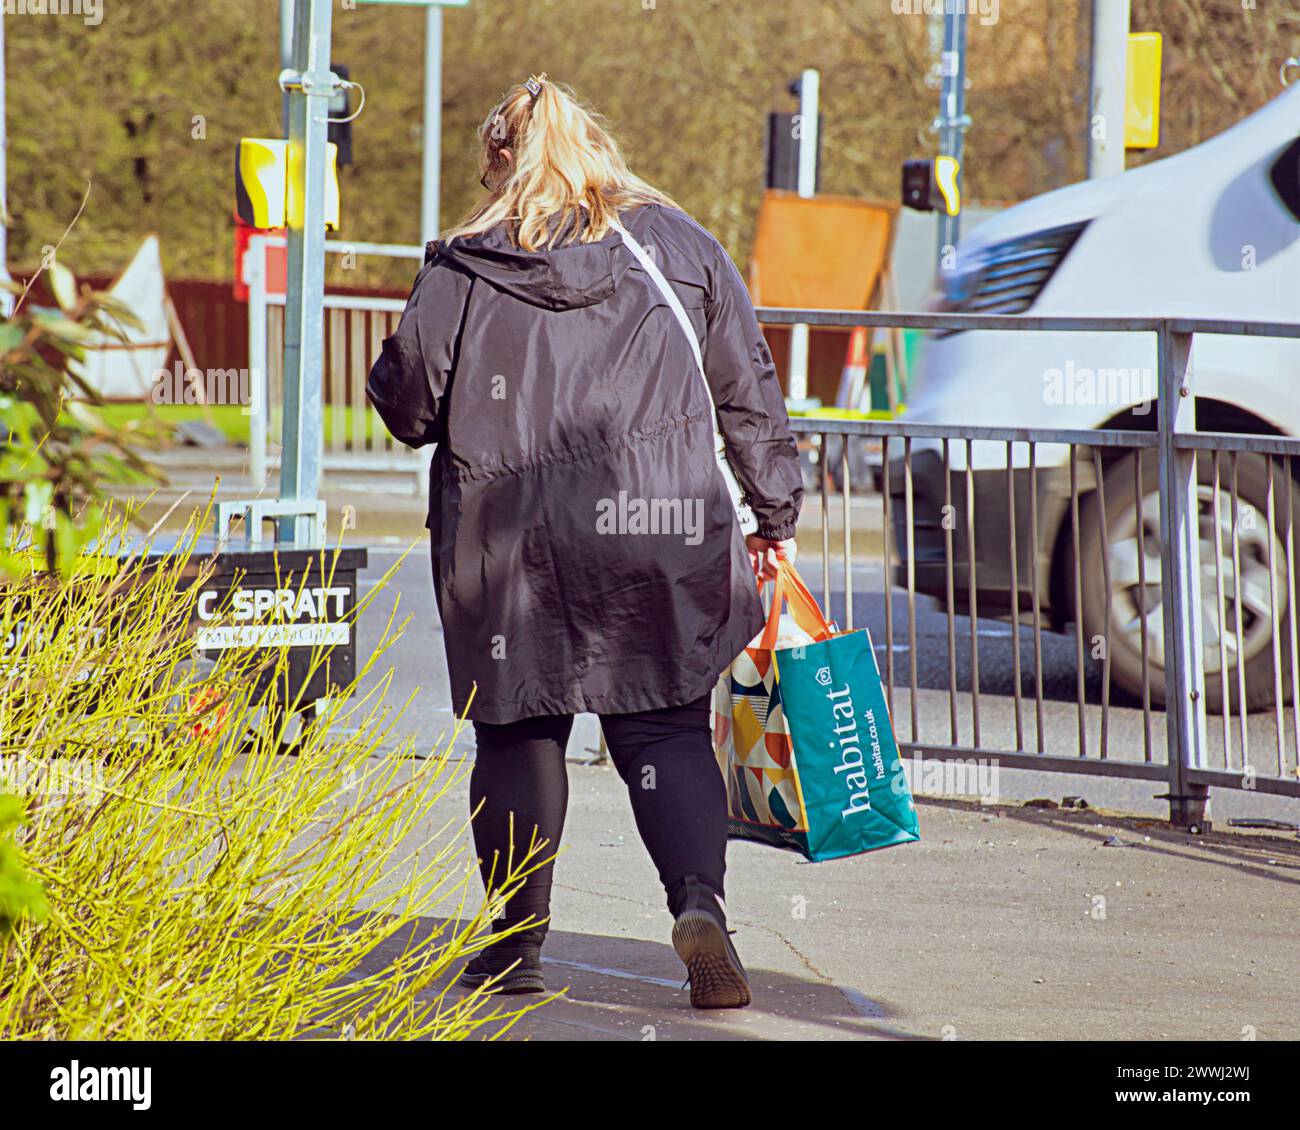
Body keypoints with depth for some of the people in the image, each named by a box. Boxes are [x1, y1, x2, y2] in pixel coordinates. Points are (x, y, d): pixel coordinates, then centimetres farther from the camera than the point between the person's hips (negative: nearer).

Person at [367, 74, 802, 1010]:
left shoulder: (462, 271, -1)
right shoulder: (678, 247, 5)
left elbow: (407, 405, 2)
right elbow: (749, 394, 7)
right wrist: (775, 514, 16)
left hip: (509, 541, -1)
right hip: (662, 536, 1)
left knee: (518, 733, 11)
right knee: (667, 730, 7)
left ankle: (515, 944, 14)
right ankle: (699, 898, -15)